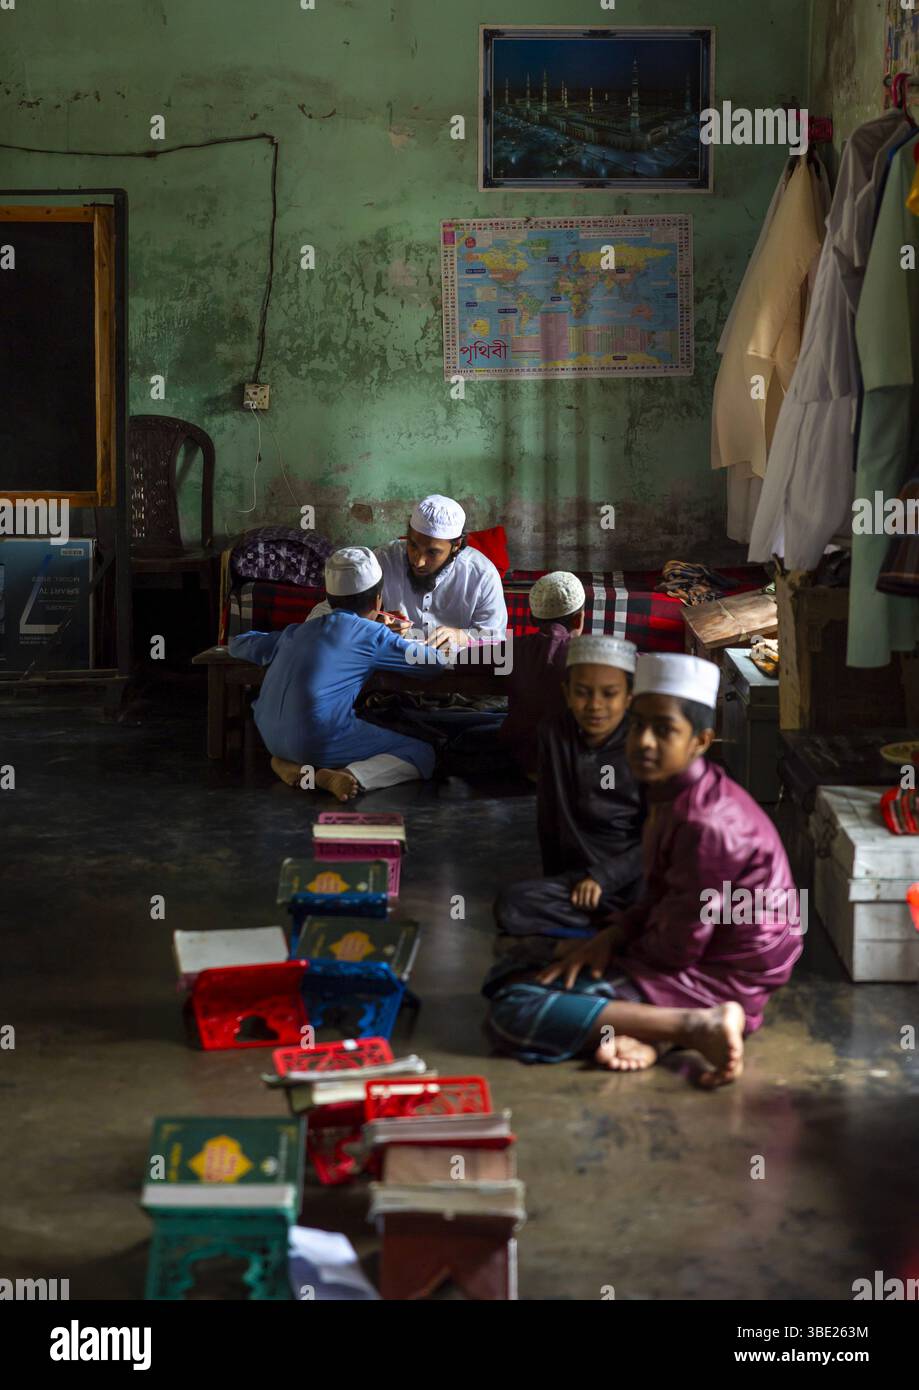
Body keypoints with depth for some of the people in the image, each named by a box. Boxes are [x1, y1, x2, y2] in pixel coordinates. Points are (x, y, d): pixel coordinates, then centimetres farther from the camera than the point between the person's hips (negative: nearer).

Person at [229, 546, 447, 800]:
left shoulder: (297, 632, 19)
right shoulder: (373, 635, 4)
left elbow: (237, 645, 30)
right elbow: (435, 661, 8)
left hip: (272, 739, 6)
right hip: (322, 739, -6)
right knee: (423, 754, 6)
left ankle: (288, 762, 9)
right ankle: (351, 776, -18)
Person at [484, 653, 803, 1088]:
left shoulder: (705, 823, -24)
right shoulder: (676, 795, 6)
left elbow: (676, 949, -20)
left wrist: (611, 940, -2)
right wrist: (612, 935, -5)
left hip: (711, 984, -10)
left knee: (512, 1017, -20)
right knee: (505, 977, 13)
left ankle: (694, 1026, -19)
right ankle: (651, 1028, -8)